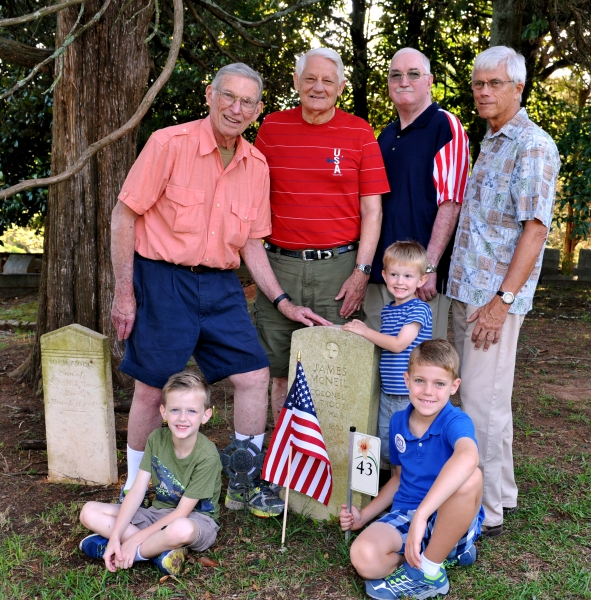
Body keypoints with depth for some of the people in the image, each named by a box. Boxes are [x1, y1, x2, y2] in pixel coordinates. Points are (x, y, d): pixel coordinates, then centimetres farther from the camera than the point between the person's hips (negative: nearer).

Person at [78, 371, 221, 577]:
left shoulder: (207, 456, -23)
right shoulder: (157, 438, -7)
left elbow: (182, 512, -21)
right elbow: (137, 490, -9)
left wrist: (135, 540, -22)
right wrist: (115, 536, -19)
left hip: (196, 519, -6)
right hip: (160, 513, 6)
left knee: (180, 529, -43)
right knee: (89, 512, -9)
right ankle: (161, 549, -18)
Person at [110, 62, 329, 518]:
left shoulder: (256, 164, 6)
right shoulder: (170, 144, -10)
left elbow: (250, 242, 12)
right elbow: (124, 215, -8)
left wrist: (282, 301, 8)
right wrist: (124, 293, -11)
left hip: (221, 285, 5)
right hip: (162, 280, -5)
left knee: (255, 375, 2)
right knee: (152, 389, 3)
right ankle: (134, 490, 25)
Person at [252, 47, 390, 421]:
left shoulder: (359, 132, 3)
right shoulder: (272, 128, 8)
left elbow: (372, 208, 1)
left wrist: (362, 271, -7)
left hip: (339, 267, -2)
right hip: (280, 264, 2)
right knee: (280, 372, 9)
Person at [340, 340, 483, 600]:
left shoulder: (456, 422, -18)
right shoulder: (398, 422, 2)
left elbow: (467, 458, -45)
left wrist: (422, 514, -51)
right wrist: (363, 515, 10)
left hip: (451, 520, -3)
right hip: (405, 512, 3)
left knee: (470, 476, -37)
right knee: (364, 559, -27)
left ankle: (428, 571, -17)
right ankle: (445, 552, -2)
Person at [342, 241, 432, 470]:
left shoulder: (419, 309, -13)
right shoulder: (387, 310, 11)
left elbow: (399, 344, -20)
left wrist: (365, 331, -13)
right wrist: (364, 330, 2)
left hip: (410, 394, -8)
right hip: (387, 392, 8)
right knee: (385, 446, 16)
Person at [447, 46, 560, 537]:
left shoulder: (533, 146, -9)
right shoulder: (490, 143, 17)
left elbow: (535, 228, -17)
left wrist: (502, 299, -21)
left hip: (496, 297, -9)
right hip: (466, 292, 9)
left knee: (483, 403, -6)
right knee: (477, 396, 15)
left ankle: (486, 513, 6)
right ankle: (501, 492, 28)